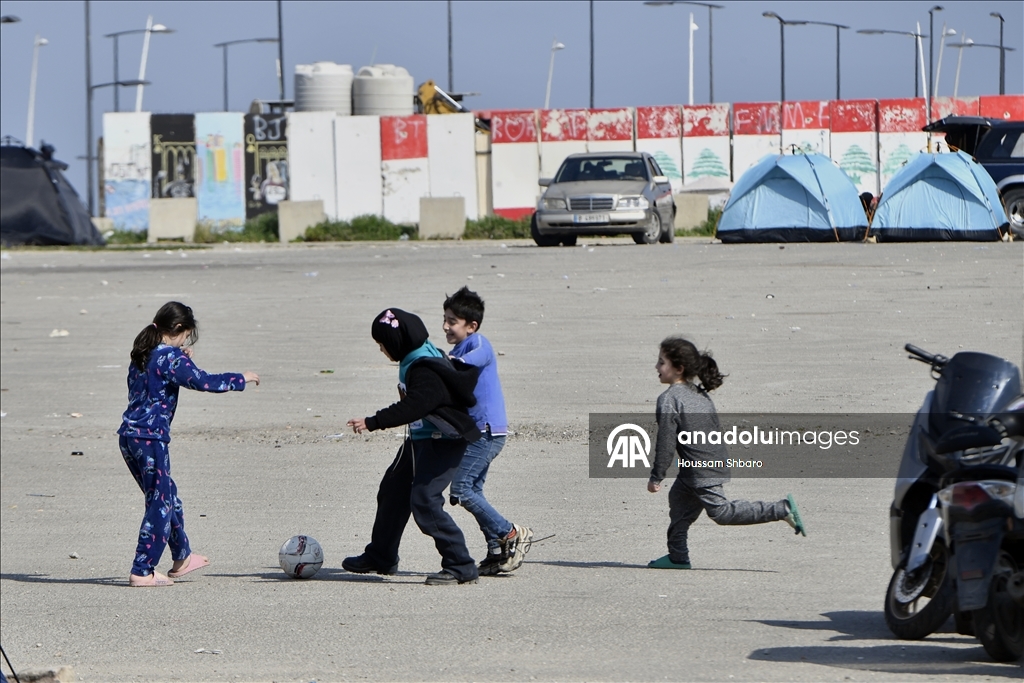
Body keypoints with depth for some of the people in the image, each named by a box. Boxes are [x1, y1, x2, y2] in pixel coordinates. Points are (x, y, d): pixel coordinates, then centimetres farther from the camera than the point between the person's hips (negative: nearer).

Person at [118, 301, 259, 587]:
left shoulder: (142, 355, 12)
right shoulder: (170, 357, -13)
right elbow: (203, 381, -20)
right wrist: (240, 379, -8)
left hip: (129, 435, 9)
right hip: (150, 438, -9)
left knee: (167, 496, 22)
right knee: (160, 503, -2)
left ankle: (182, 558, 36)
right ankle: (142, 571, -3)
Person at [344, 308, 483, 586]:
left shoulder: (424, 370, -25)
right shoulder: (415, 359, 7)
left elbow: (413, 406, -37)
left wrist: (373, 423, -41)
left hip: (441, 441, -11)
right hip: (421, 439, 11)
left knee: (424, 501, -18)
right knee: (392, 490, 20)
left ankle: (461, 566, -14)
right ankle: (380, 557, 37)